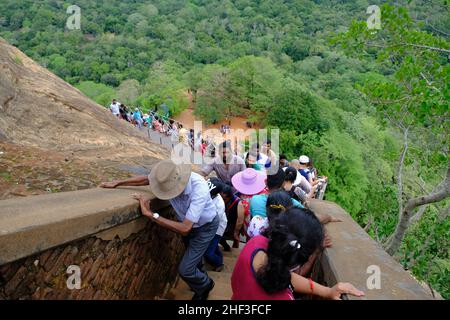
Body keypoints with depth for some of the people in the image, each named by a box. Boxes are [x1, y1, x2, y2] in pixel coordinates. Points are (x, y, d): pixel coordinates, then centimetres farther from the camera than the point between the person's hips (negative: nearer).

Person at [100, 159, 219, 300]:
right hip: (188, 223, 6)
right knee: (193, 258, 26)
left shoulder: (199, 188, -43)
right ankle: (200, 283, 57)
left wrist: (150, 214, -43)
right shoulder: (167, 178, -26)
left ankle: (205, 285, 24)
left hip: (205, 226, -6)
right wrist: (116, 183, -2)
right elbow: (146, 179, -3)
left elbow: (184, 229, -44)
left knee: (185, 269, -8)